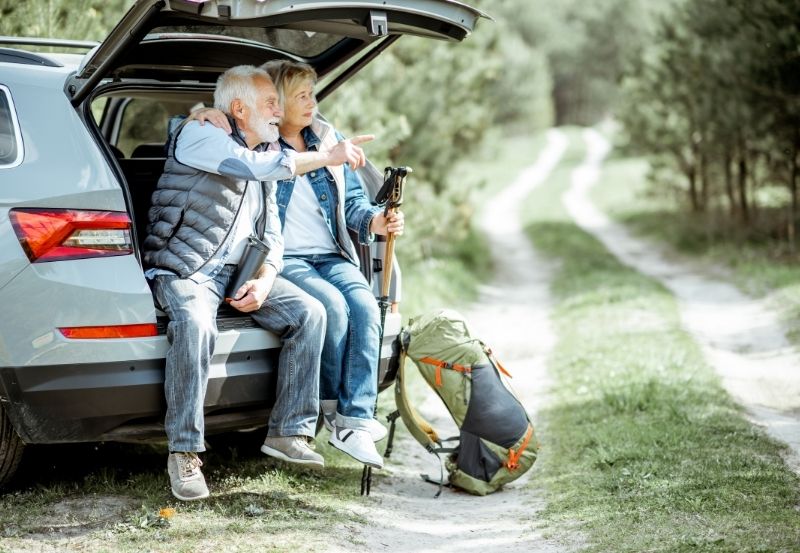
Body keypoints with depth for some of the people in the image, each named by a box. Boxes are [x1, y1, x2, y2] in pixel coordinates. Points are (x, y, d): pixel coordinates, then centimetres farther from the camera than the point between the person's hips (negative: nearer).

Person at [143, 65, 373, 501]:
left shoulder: (266, 153, 16)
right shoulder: (199, 135, -8)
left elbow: (271, 233, 13)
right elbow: (257, 167, -26)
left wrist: (264, 281, -6)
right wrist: (329, 157, -21)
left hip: (238, 270, 7)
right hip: (183, 269, -7)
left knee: (309, 313, -13)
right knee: (196, 325, -37)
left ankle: (288, 432, -9)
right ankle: (183, 452, -26)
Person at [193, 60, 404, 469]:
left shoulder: (328, 140, 16)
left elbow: (351, 201, 17)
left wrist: (374, 220, -5)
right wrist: (205, 119, -16)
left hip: (331, 255, 4)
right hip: (281, 260, -4)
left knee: (365, 307, -25)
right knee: (332, 305, -30)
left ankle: (354, 422, -26)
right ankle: (332, 406, -10)